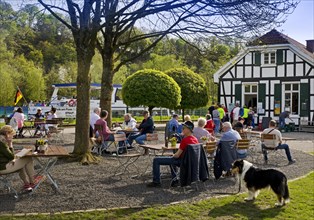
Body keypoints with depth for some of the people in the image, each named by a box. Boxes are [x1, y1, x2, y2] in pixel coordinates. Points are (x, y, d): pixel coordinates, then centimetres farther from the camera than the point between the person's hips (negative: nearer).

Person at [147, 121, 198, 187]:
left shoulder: (185, 140, -25)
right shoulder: (195, 139, 0)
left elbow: (177, 155, -21)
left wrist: (173, 156, 0)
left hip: (181, 161, -8)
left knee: (156, 160, -7)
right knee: (172, 159, 39)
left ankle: (156, 182, 0)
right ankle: (175, 180, 34)